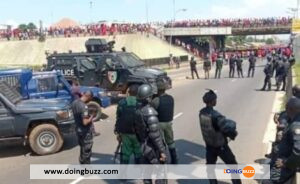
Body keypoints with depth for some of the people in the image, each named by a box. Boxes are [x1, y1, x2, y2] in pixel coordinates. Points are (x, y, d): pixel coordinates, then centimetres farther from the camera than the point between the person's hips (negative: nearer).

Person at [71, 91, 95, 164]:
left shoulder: (74, 103, -1)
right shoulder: (83, 106, -28)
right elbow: (85, 122, -30)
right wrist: (91, 117, -13)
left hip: (78, 129, 9)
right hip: (85, 132, -8)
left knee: (83, 150, 24)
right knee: (86, 152, 6)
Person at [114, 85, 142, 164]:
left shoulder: (122, 103, -1)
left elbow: (118, 119, 2)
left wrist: (117, 132, 10)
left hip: (125, 133, 2)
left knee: (125, 153, 11)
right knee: (139, 154, 11)